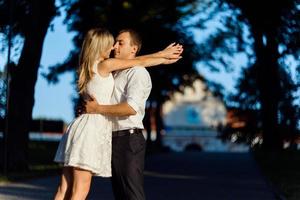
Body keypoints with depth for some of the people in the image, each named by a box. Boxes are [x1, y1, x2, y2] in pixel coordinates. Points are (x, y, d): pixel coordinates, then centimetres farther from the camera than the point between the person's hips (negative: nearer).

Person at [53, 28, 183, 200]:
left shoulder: (90, 66, 18)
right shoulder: (105, 65, -6)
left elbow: (135, 60, 23)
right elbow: (140, 62, 4)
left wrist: (163, 53, 27)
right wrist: (164, 59, 21)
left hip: (82, 127, 9)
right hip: (92, 129, -9)